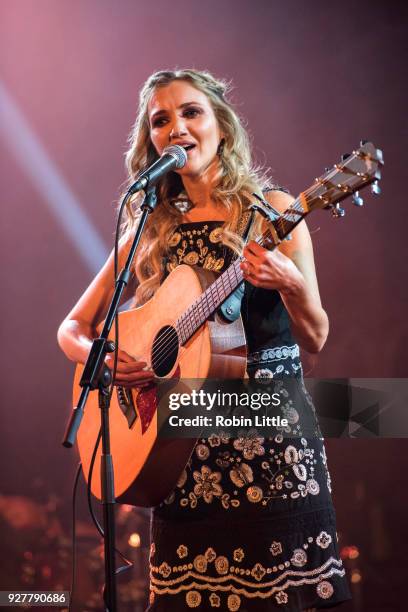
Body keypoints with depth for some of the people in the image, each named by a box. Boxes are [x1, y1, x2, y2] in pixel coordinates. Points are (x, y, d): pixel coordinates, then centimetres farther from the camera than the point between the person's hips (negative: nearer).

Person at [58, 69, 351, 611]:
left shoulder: (271, 211, 1)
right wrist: (103, 359, -9)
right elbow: (73, 330, 13)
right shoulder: (151, 231, 9)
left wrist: (291, 285, -22)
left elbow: (315, 339, -2)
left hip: (269, 428, -2)